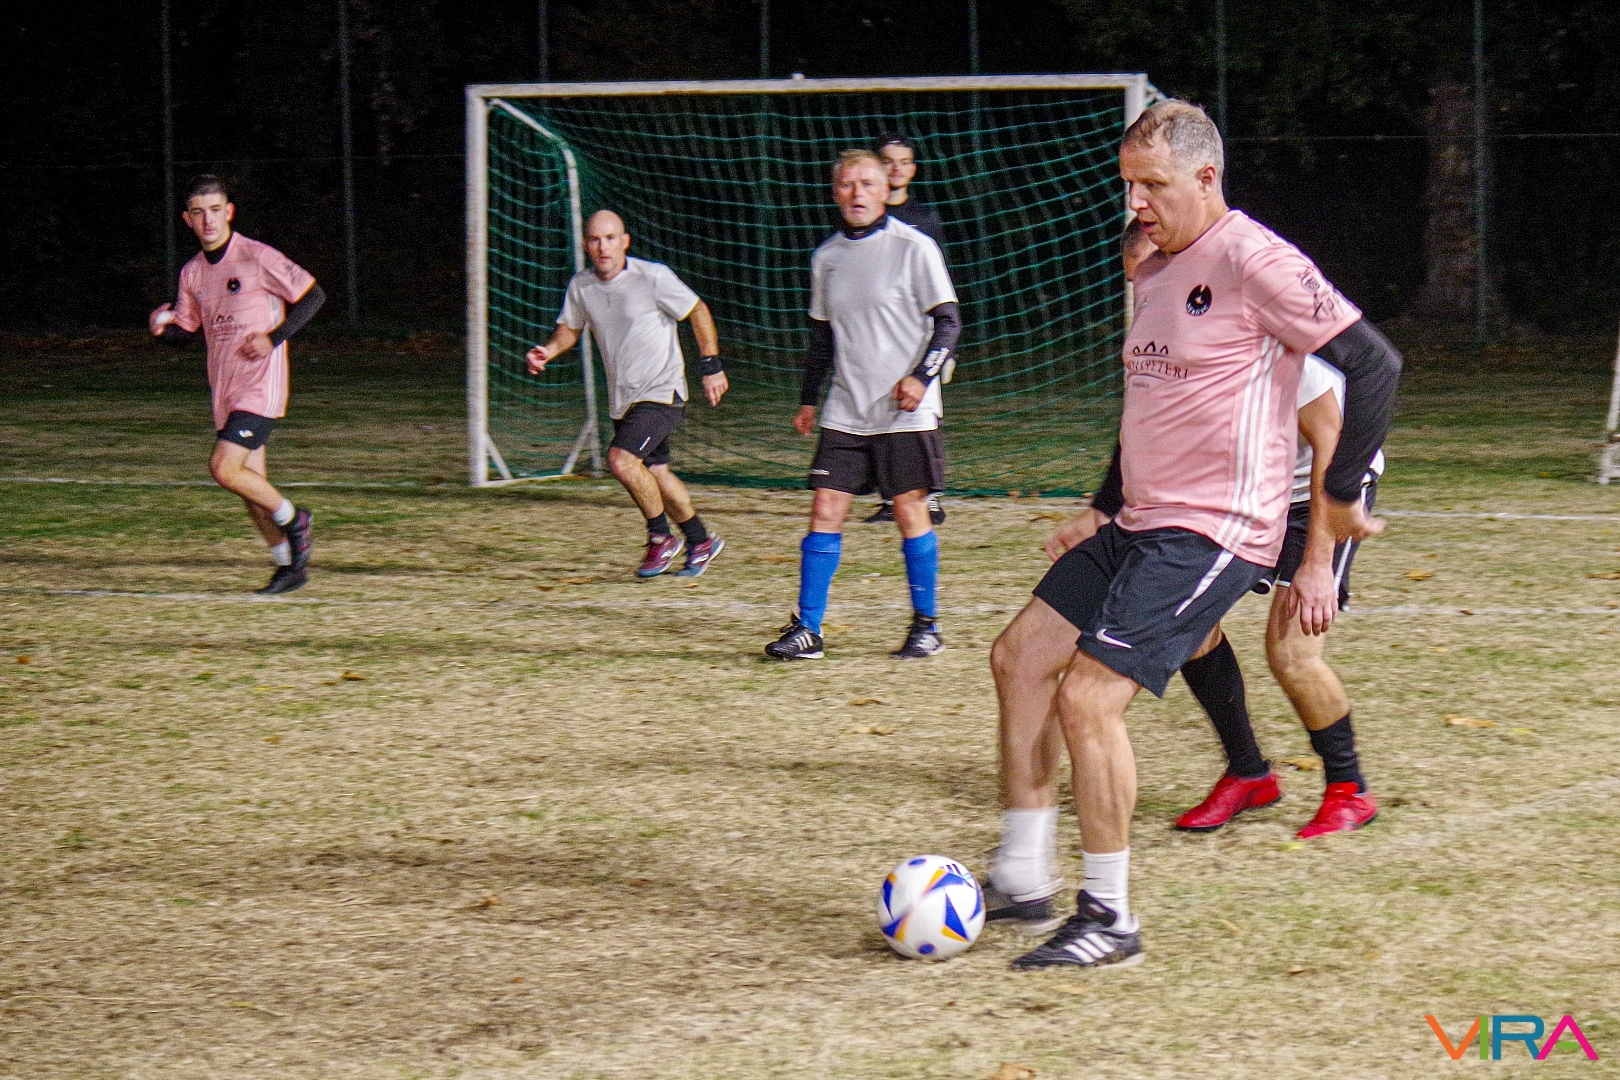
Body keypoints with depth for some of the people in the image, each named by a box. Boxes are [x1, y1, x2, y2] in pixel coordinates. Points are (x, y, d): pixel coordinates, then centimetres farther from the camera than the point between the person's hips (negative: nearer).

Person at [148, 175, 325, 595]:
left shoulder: (258, 257, -11)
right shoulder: (192, 273, 9)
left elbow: (314, 295, -7)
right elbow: (186, 330, 18)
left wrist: (274, 337, -16)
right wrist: (162, 328, -5)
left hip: (261, 384, -7)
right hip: (224, 391, 7)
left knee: (225, 468, -18)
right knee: (251, 483, 8)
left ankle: (294, 521, 4)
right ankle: (290, 566, 20)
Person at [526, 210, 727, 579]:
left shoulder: (653, 277, -15)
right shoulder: (580, 286, 1)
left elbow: (698, 312, -6)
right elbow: (570, 328, 15)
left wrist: (711, 366, -7)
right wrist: (548, 351, -7)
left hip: (662, 393, -7)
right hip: (622, 399, 7)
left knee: (622, 460, -23)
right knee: (654, 473, 16)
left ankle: (661, 538, -4)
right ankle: (701, 542, 36)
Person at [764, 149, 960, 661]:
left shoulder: (913, 247, -5)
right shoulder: (826, 256, 10)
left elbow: (948, 321, -5)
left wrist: (921, 376, -18)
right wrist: (808, 399, 17)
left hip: (904, 411, -4)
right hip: (845, 412, 4)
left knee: (910, 511, -1)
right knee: (825, 510, -2)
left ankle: (927, 627, 12)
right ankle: (807, 629, 0)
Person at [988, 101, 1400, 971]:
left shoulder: (1251, 260, -13)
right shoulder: (1156, 273, 16)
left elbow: (1373, 363, -16)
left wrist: (1341, 497, -12)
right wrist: (1103, 512, 23)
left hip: (1214, 532, -9)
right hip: (1141, 524, 9)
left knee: (1089, 696, -14)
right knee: (1020, 656, 5)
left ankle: (1108, 920, -3)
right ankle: (1020, 872, 12)